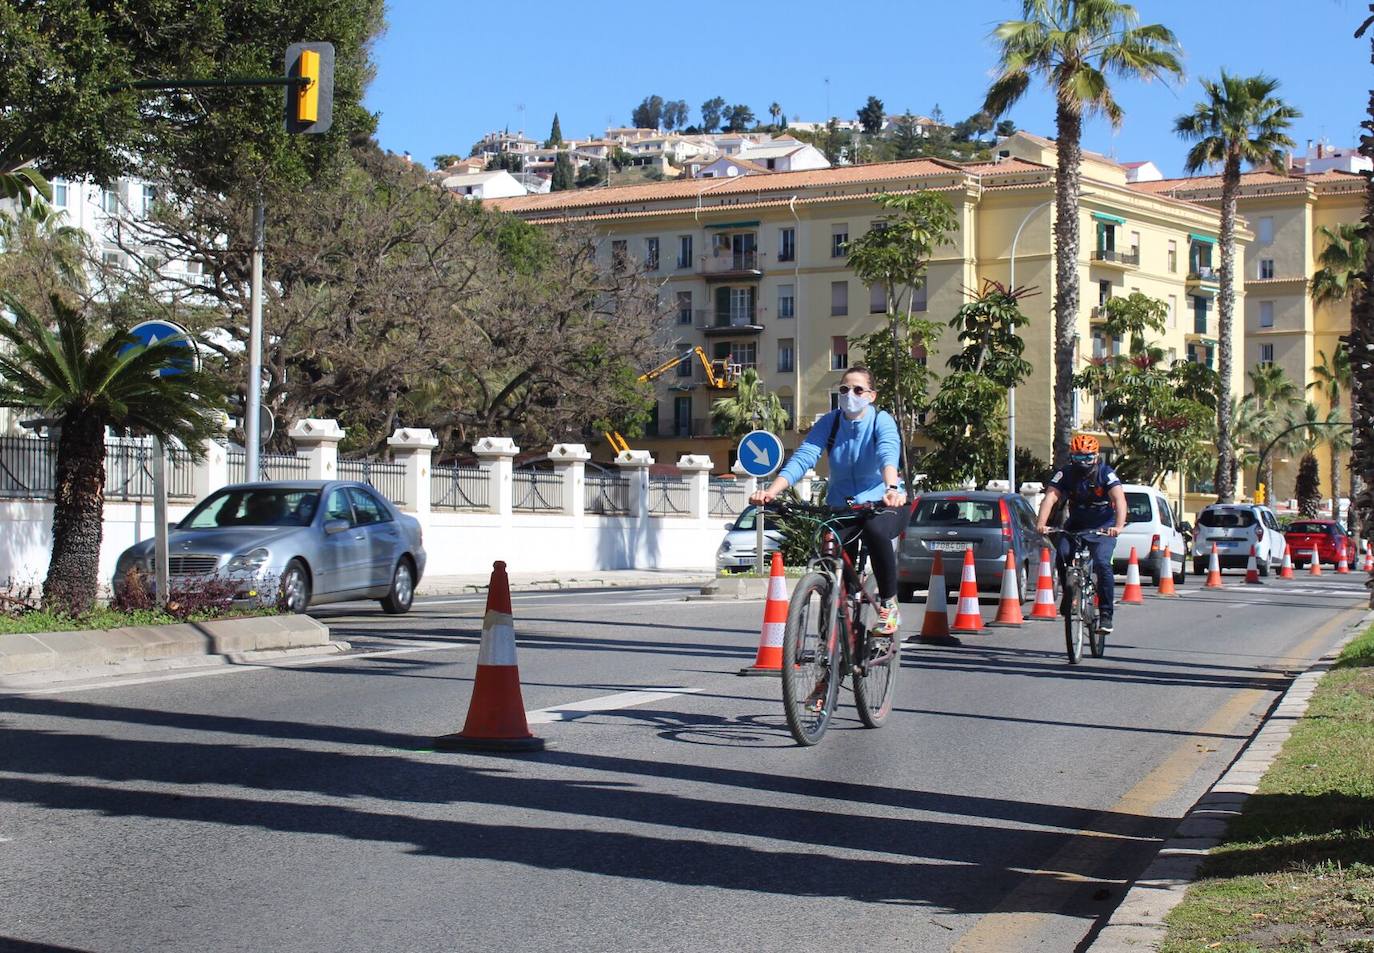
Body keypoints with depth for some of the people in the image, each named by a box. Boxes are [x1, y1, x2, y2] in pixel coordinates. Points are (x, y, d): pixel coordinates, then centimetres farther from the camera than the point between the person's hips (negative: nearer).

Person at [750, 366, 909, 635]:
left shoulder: (881, 421, -12)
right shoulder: (829, 422, -5)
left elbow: (889, 454, -33)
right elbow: (802, 457, -19)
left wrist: (892, 488, -55)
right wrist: (771, 491, -36)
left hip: (882, 504, -3)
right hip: (841, 505, 3)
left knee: (874, 530, -36)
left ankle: (888, 604, -18)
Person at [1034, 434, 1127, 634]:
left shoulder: (1106, 474, -18)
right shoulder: (1065, 474, -12)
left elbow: (1119, 499, -32)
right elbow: (1050, 497, -25)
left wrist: (1119, 526, -50)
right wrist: (1041, 524, -42)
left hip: (1104, 527, -3)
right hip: (1076, 525, 3)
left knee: (1101, 563, -23)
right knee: (1062, 553, -23)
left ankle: (1106, 613, -12)